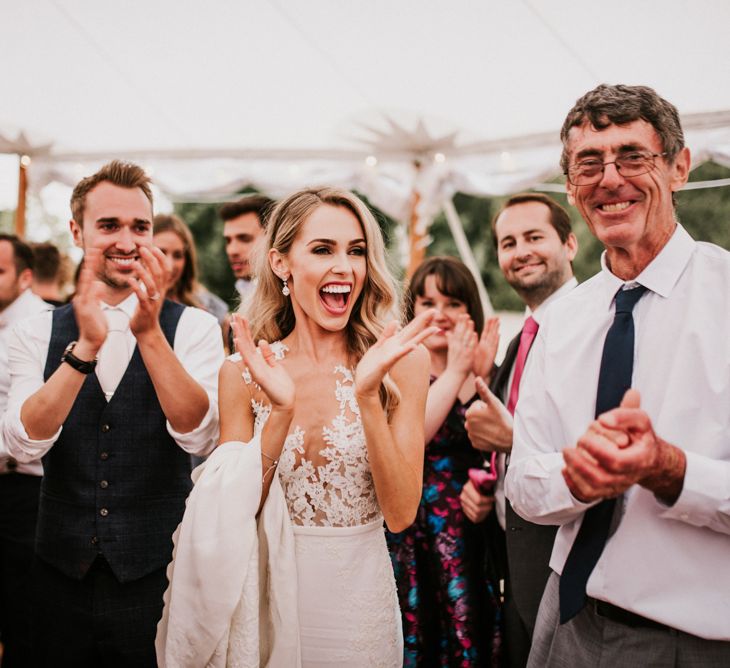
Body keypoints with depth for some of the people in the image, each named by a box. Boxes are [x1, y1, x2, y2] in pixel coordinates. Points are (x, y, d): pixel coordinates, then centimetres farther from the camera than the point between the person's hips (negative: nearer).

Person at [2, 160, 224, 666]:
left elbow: (198, 435, -18)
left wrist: (149, 331, -28)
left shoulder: (194, 327, -5)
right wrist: (86, 345, -27)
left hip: (158, 572, -1)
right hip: (63, 572, 2)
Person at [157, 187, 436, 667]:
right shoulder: (243, 372, -5)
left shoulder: (401, 360, -9)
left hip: (357, 594, -1)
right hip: (268, 597, 1)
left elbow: (400, 513, -13)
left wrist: (368, 396, -25)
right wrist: (280, 412, -20)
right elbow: (233, 516, -7)